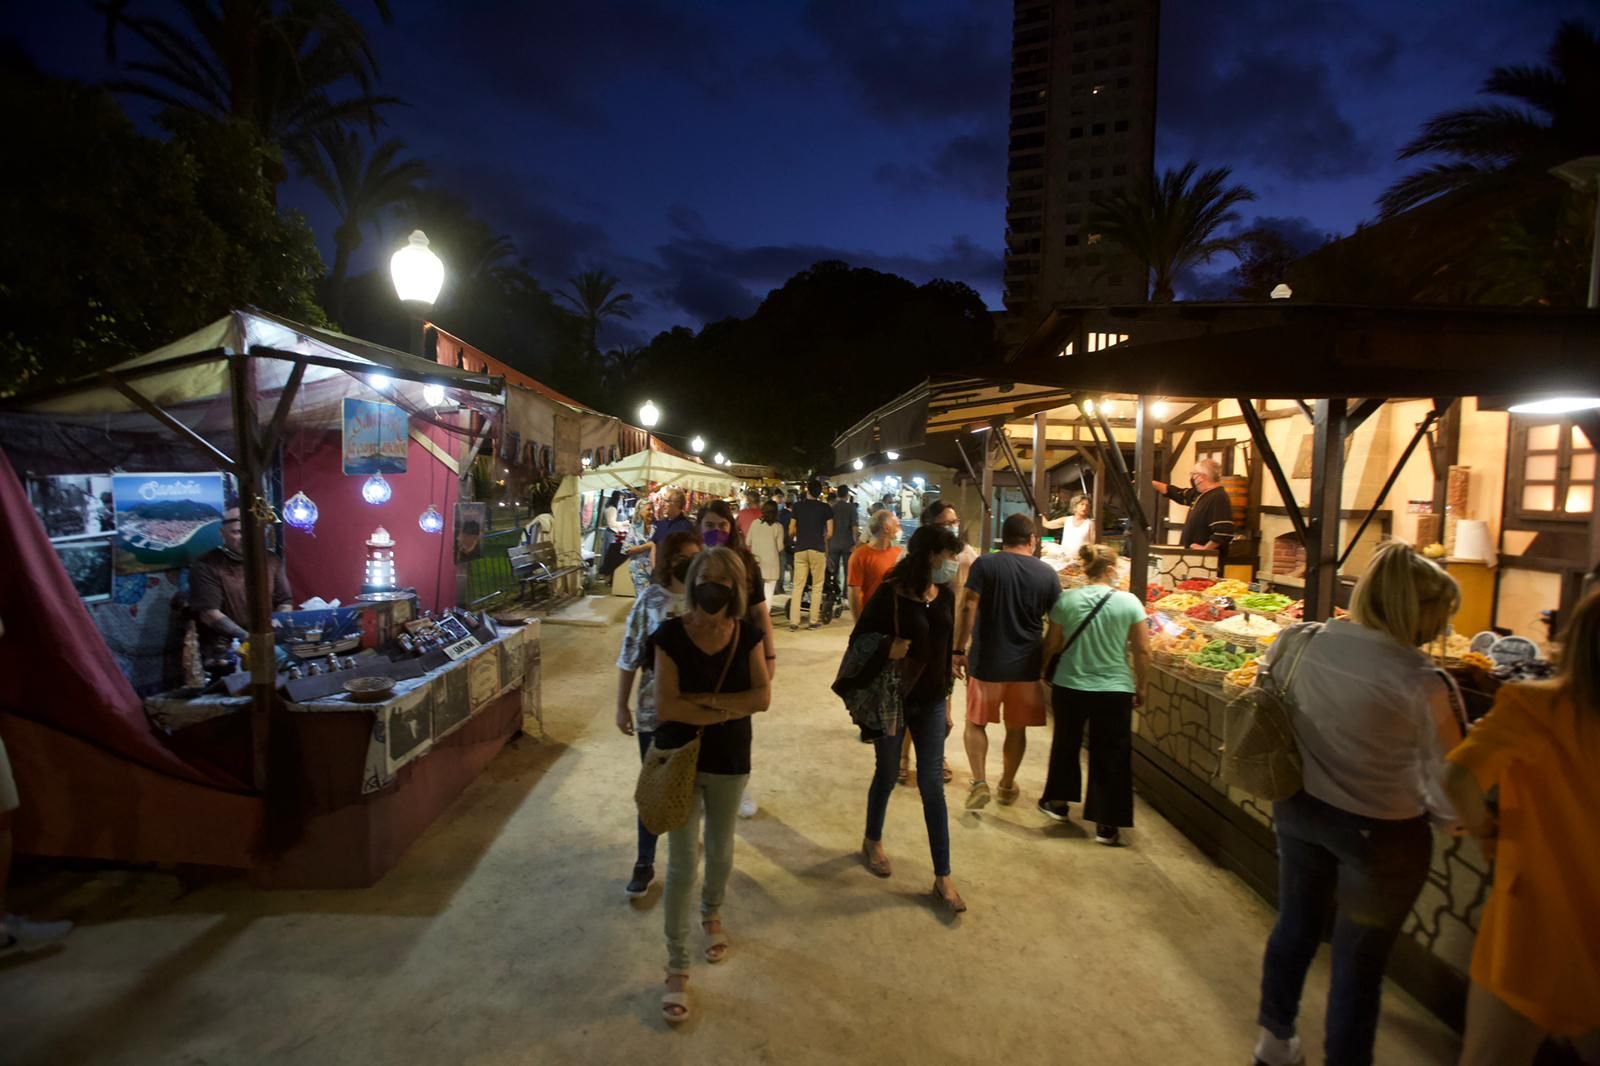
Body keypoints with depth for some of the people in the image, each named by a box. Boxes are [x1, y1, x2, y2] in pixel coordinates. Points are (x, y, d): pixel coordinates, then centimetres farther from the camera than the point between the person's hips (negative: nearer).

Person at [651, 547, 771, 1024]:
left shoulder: (747, 635, -9)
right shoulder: (672, 634, -16)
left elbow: (762, 697, -15)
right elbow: (666, 707, -21)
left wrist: (703, 699, -21)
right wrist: (728, 709, -19)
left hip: (730, 761, 3)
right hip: (680, 760, -2)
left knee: (720, 849, 22)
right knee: (681, 864, 3)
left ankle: (712, 915, 51)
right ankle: (677, 968, 18)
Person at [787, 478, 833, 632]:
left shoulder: (797, 506, 4)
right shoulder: (825, 508, 1)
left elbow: (791, 532, 4)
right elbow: (830, 534, -2)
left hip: (800, 549, 1)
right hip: (818, 550, -1)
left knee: (797, 586, 3)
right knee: (817, 586, 7)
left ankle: (793, 622, 0)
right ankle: (813, 621, 8)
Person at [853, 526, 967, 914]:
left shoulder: (945, 596, 0)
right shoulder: (890, 593, -16)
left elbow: (946, 651, 9)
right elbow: (858, 640, -10)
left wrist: (946, 700, 12)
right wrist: (886, 651, -29)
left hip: (931, 702, 4)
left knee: (932, 786, 4)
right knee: (887, 775, 14)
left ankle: (942, 878, 12)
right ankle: (872, 841, 41)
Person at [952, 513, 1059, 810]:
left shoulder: (984, 565, -8)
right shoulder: (1047, 573, 0)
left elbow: (967, 610, -15)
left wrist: (959, 651, -9)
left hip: (986, 661, -2)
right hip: (1027, 664, 2)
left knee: (975, 723, 13)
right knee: (1017, 728, 16)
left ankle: (979, 783, 0)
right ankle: (1007, 786, 29)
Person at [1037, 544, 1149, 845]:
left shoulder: (1066, 600, -7)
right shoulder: (1129, 602, -8)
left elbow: (1051, 644, 0)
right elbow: (1142, 651, -5)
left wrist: (1046, 672, 18)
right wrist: (1141, 688, 8)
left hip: (1069, 686, 2)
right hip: (1114, 689, -1)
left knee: (1066, 743, 22)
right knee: (1110, 755, 9)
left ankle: (1057, 801, 37)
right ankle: (1106, 824, 14)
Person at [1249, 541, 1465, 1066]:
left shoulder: (1300, 642, -9)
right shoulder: (1420, 681, -23)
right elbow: (1449, 794, -17)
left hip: (1298, 810, 6)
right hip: (1380, 833, -5)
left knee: (1295, 924, 25)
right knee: (1360, 959, 14)